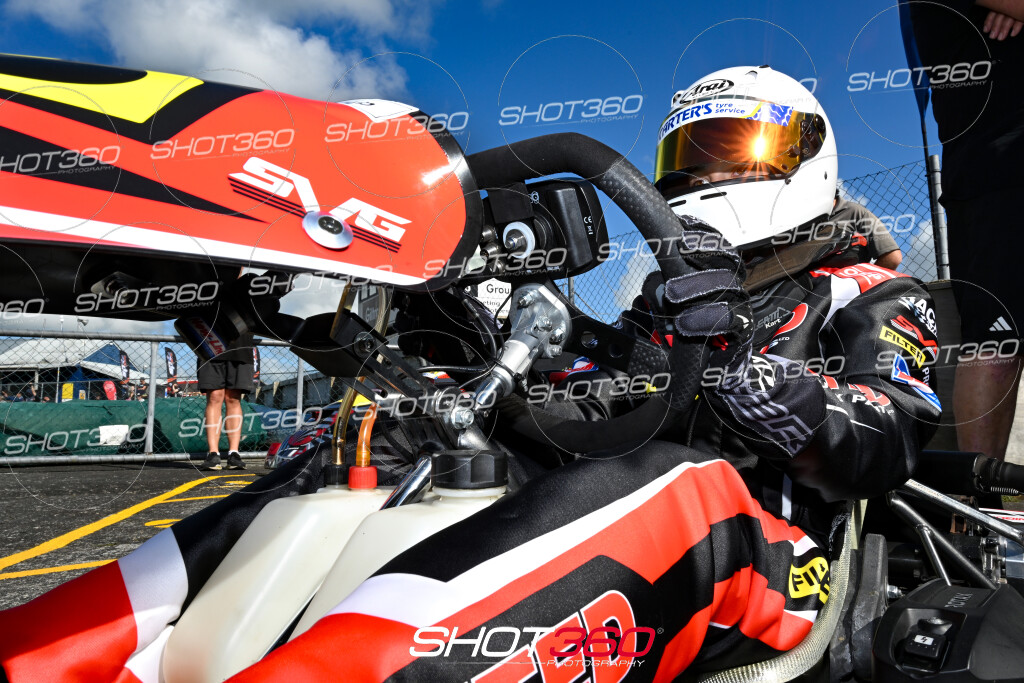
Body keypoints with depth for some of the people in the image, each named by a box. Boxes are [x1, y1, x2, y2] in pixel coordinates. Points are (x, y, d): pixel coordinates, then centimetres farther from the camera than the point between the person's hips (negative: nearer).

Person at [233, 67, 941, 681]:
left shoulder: (866, 296, 13)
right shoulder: (671, 300, 26)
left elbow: (883, 448, -6)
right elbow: (577, 413, 14)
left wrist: (755, 370, -21)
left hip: (771, 562, -4)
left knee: (666, 483, -40)